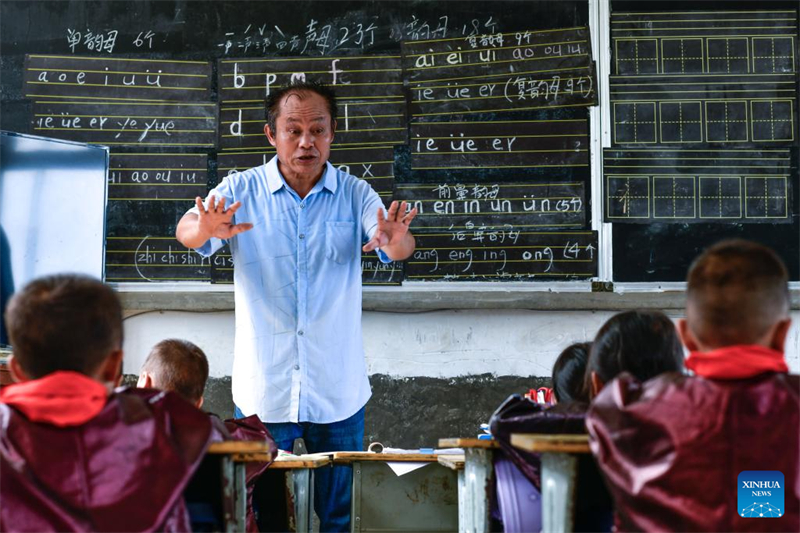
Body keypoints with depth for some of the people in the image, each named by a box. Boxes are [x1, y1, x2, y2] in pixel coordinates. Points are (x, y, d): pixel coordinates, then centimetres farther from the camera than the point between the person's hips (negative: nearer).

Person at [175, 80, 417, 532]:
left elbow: (399, 248, -13)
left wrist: (395, 239, -39)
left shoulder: (355, 194, 1)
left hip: (338, 391, 1)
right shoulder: (241, 191, -1)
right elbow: (187, 233, -16)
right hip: (263, 390, -1)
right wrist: (205, 229, -41)